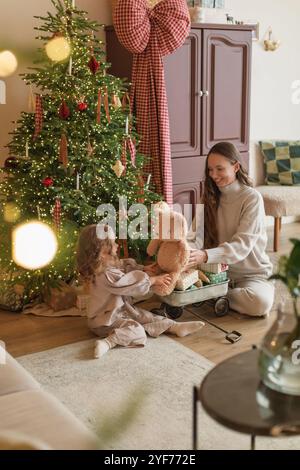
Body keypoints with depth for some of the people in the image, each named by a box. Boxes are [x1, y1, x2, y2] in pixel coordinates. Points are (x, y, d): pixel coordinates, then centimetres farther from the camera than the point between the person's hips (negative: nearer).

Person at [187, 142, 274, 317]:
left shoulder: (252, 198, -13)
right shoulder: (211, 197, 5)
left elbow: (242, 245, -23)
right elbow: (197, 236, -4)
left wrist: (205, 256, -39)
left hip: (252, 273, -3)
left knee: (260, 302, -34)